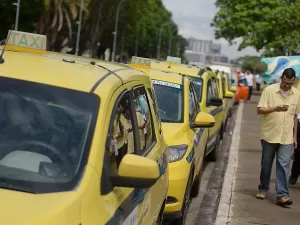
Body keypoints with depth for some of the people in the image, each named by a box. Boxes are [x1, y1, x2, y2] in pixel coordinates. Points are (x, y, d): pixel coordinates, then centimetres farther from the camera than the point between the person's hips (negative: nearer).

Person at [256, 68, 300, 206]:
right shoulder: (269, 90, -5)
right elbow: (259, 110, -8)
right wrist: (275, 108, -25)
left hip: (286, 138, 1)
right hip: (269, 135, -1)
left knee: (283, 166, -5)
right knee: (266, 164, 11)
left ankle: (282, 195, -7)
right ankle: (263, 189, 28)